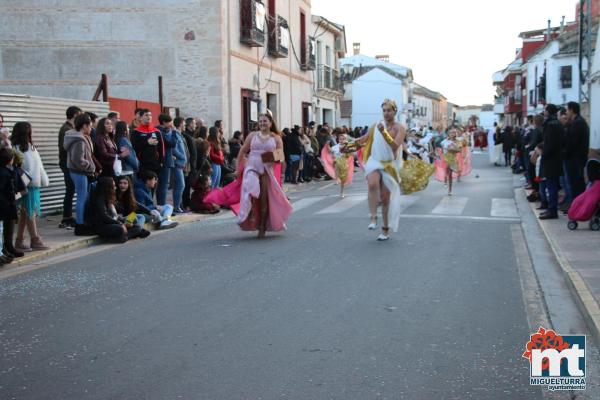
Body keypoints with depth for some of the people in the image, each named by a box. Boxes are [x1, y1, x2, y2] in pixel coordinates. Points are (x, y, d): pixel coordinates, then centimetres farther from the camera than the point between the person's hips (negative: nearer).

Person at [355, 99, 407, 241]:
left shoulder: (399, 128, -5)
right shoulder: (377, 126, 3)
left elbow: (395, 146, -21)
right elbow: (364, 139, 17)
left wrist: (384, 132, -29)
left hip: (390, 164, -1)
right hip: (375, 161, 1)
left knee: (385, 198, 3)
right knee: (373, 184, -32)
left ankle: (385, 230, 16)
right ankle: (373, 218, -29)